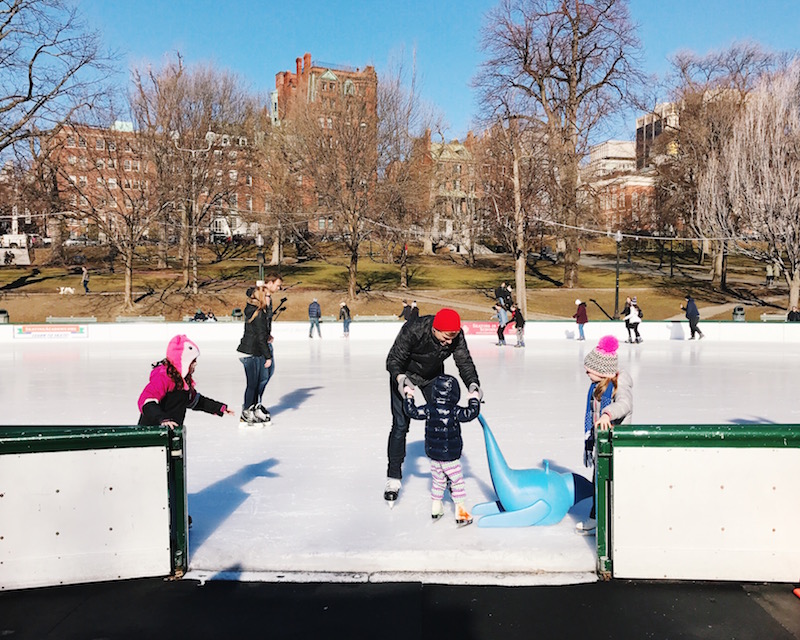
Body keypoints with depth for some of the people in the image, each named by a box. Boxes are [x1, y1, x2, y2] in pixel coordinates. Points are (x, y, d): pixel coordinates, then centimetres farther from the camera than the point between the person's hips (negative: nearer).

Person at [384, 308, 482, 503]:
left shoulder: (456, 336, -27)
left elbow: (464, 361, -22)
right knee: (400, 425, -8)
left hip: (433, 376, 4)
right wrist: (401, 379, -52)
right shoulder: (413, 330, -39)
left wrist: (473, 384, -41)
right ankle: (393, 477, 4)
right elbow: (393, 360, -32)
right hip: (405, 375, -4)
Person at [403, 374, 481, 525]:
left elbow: (412, 412, -1)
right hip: (451, 456, -5)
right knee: (457, 481, 7)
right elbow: (471, 413, -17)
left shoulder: (429, 409, -6)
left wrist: (409, 396, 11)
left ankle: (435, 508, 30)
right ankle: (460, 511, 11)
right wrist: (474, 399, -1)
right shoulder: (454, 411, -17)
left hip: (433, 454, 5)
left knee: (438, 481, 20)